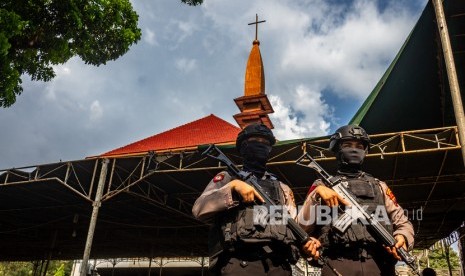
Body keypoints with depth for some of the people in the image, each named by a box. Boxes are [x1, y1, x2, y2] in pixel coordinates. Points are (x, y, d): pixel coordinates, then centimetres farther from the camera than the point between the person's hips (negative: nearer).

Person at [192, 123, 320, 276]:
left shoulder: (282, 188, 25)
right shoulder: (227, 178, 15)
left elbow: (292, 226, 19)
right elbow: (199, 209, 1)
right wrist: (233, 186, -9)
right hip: (239, 263, -3)